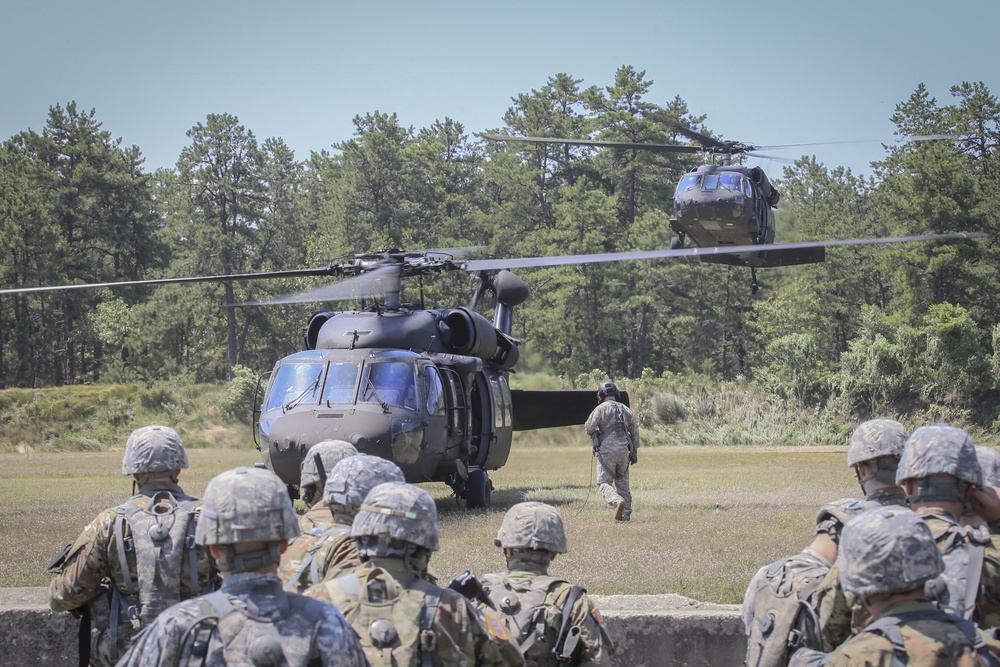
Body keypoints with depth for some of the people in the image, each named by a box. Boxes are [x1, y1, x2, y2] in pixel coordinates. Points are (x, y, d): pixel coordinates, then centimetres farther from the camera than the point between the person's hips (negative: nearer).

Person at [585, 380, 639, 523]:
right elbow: (635, 432, 13)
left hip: (607, 450, -5)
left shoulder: (601, 408, -4)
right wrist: (634, 453, 19)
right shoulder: (626, 409, 12)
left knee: (604, 482, -1)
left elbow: (589, 428, -9)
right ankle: (626, 515, 11)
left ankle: (617, 501, -28)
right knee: (622, 483, 14)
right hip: (624, 450, 5)